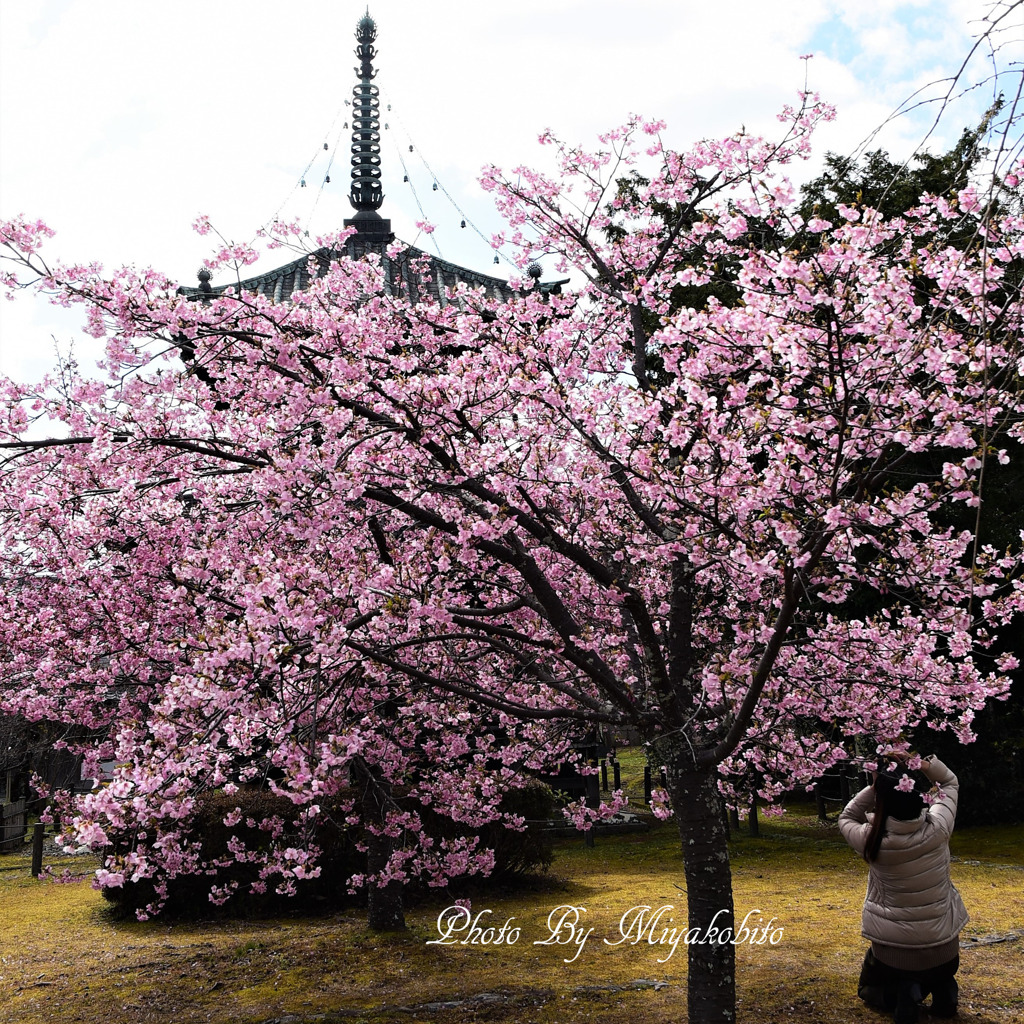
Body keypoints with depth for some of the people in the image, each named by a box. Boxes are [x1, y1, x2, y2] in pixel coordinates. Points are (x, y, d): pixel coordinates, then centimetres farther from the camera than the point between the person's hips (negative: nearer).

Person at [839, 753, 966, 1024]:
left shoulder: (873, 840, -23)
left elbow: (846, 818, 2)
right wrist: (924, 765, -14)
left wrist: (877, 786, -10)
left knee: (870, 990, 26)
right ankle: (942, 988, 7)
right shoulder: (937, 829, -20)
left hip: (892, 947, -2)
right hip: (943, 947, 2)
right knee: (938, 974, 36)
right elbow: (950, 783, 0)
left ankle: (903, 992, -1)